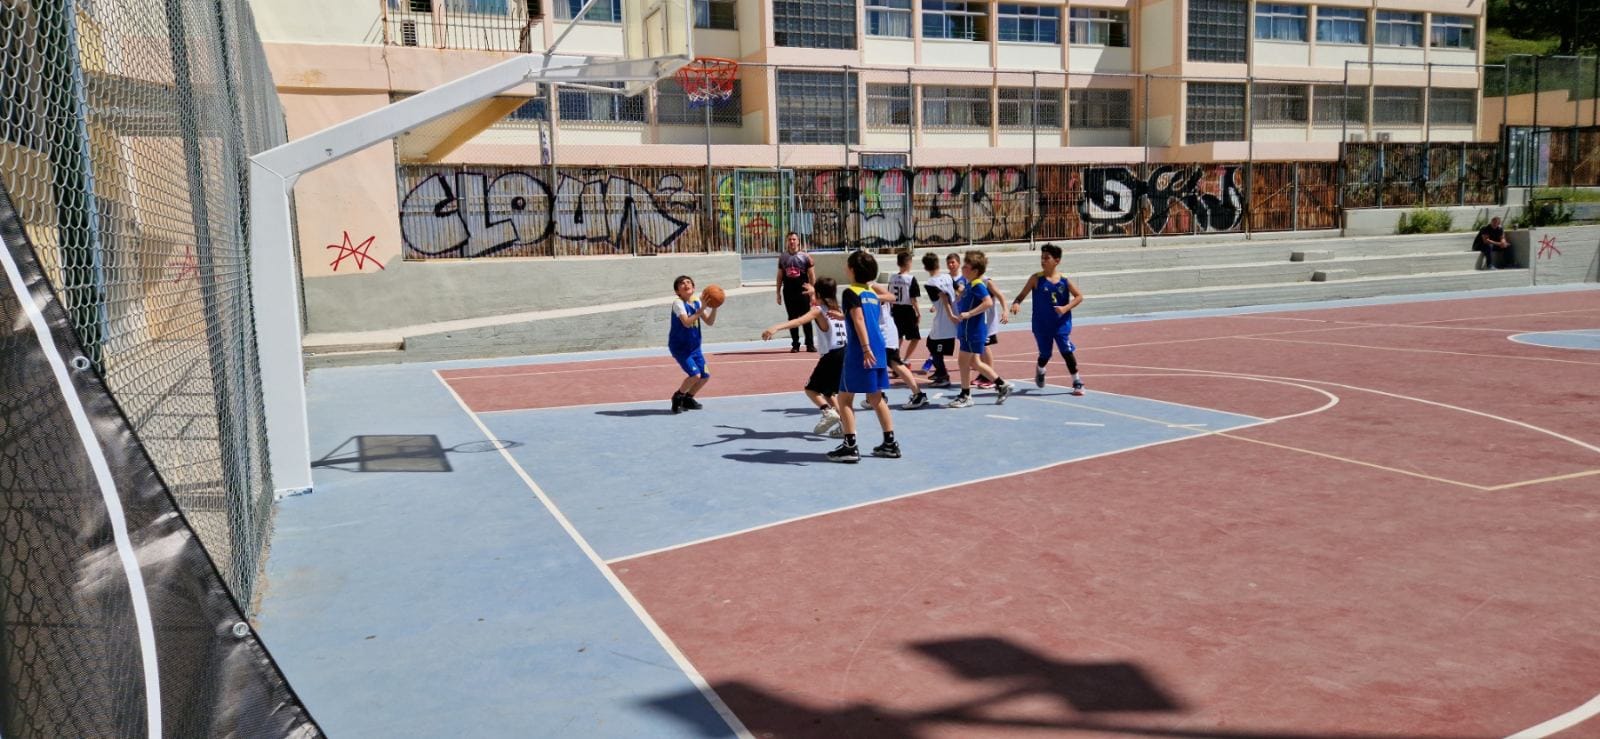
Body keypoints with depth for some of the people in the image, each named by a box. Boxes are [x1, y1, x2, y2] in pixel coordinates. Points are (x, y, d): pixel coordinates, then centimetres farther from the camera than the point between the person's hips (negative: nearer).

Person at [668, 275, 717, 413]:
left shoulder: (697, 302, 3)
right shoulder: (678, 303, -16)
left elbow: (709, 322, 1)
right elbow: (687, 322, -29)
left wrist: (714, 308, -14)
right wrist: (702, 309, -29)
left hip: (694, 346, 7)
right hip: (679, 347, -7)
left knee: (705, 375, 4)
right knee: (695, 375, -19)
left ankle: (688, 399, 26)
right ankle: (677, 397, 6)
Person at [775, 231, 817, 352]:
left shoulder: (805, 256, -1)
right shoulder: (782, 257, 8)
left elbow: (812, 276, -2)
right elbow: (780, 276, 13)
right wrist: (778, 293, 8)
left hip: (802, 291, -3)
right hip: (788, 292, 3)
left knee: (806, 318, -1)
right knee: (792, 318, 7)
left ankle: (810, 344, 5)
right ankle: (795, 344, 13)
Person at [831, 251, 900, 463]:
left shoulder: (851, 293, -7)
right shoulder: (873, 294, 15)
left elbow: (859, 320, -19)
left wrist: (865, 348, -27)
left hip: (859, 352, -7)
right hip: (878, 350, 8)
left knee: (845, 398, 1)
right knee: (876, 398, 16)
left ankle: (850, 446, -3)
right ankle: (890, 443, 17)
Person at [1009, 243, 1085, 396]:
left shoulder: (1064, 280, -4)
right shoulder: (1036, 278, -7)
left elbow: (1079, 296, 3)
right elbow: (1022, 295, -8)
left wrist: (1066, 308, -12)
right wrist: (1016, 303, -30)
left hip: (1061, 324, 0)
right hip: (1041, 325, 0)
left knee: (1067, 351, -8)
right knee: (1045, 354, 10)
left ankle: (1077, 382, 7)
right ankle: (1040, 371, 45)